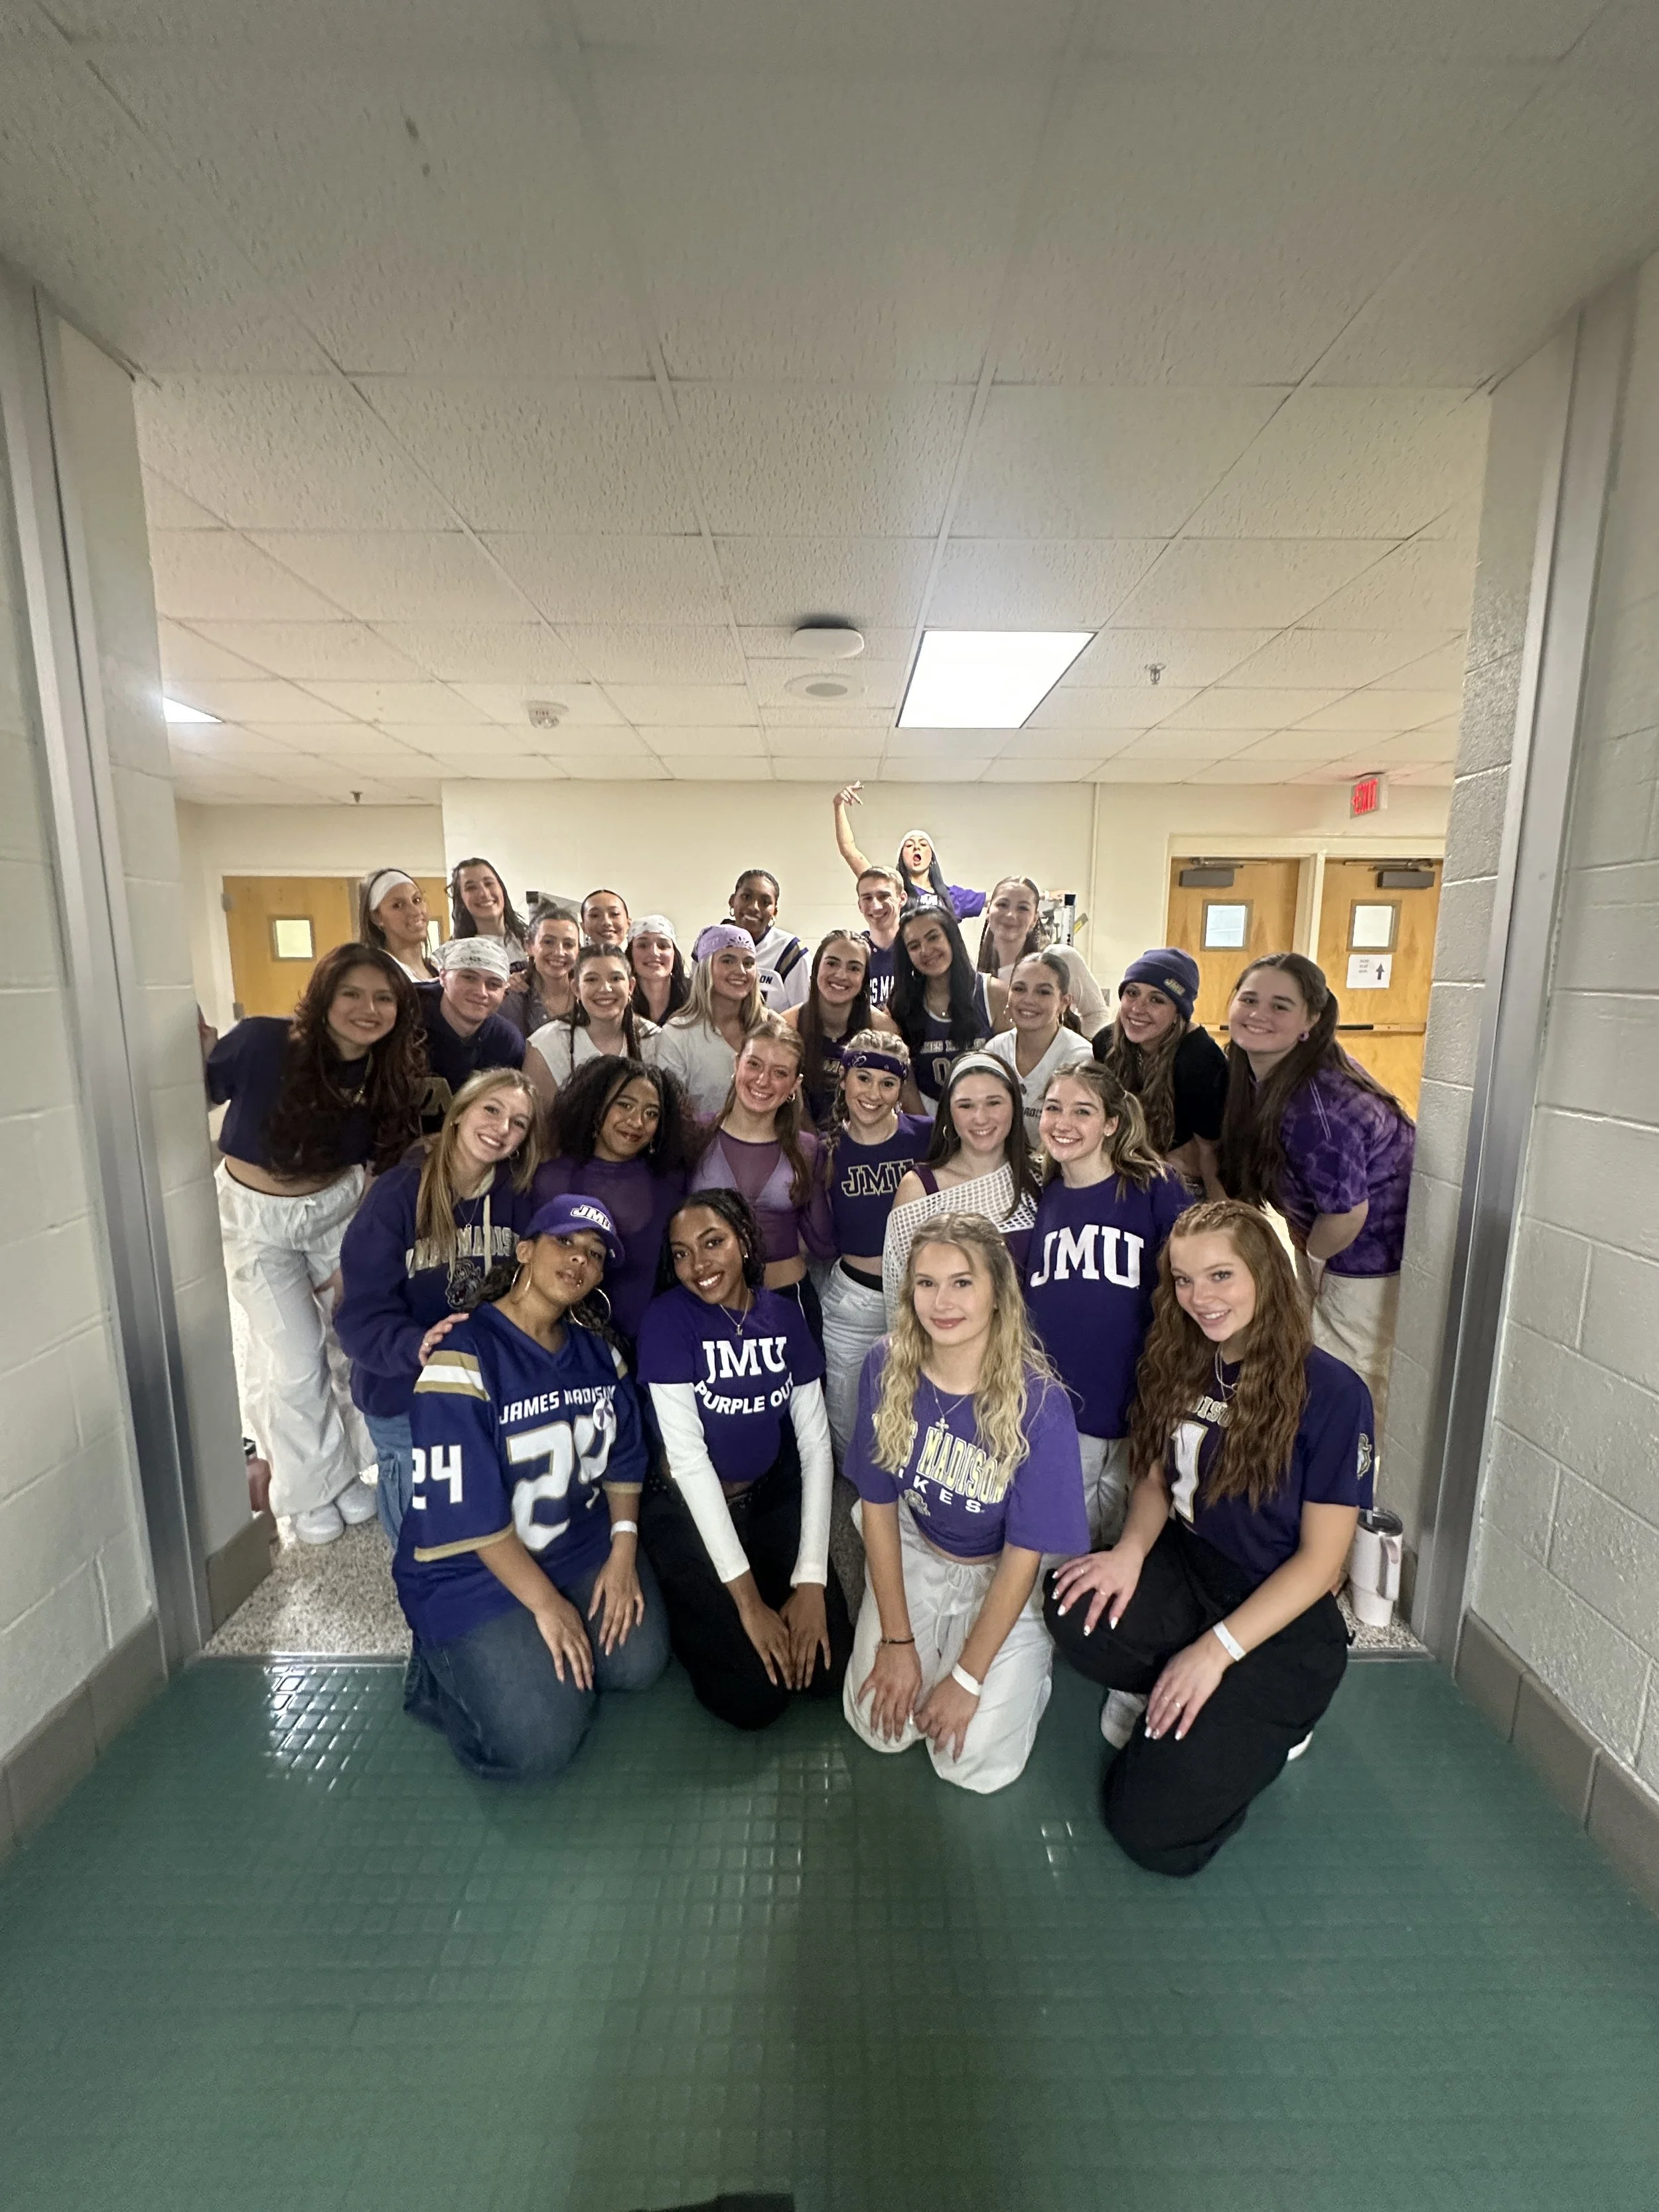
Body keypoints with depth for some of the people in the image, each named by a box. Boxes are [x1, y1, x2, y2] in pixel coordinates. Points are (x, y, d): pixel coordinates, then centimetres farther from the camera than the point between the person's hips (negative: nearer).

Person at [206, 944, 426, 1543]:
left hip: (338, 1207, 3)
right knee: (296, 1362, 1)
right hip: (254, 1215, -2)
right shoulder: (261, 1042, -25)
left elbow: (388, 1169, -5)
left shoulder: (393, 1077, -14)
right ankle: (311, 1491, 25)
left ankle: (349, 1469, 31)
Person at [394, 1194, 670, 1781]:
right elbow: (465, 1511, -24)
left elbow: (624, 1459, 7)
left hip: (582, 1545, 6)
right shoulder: (463, 1354, -24)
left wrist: (623, 1548, -7)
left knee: (639, 1660, -8)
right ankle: (443, 1673, 13)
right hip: (474, 1571, -6)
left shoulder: (598, 1352, -1)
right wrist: (545, 1602, -19)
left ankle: (532, 1656, 17)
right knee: (540, 1743, -13)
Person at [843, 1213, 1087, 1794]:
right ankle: (931, 1636, 25)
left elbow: (1022, 1557, -18)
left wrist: (966, 1679, -12)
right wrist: (898, 1643, -6)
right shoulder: (887, 1369, -21)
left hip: (1002, 1576, -2)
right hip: (915, 1553, 3)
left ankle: (1029, 1663, 21)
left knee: (974, 1762, -8)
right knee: (878, 1726, -4)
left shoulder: (1039, 1403, -29)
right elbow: (879, 1506, -8)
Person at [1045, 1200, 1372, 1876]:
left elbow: (1321, 1559, -14)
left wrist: (1215, 1650, -18)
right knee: (1077, 1610, -28)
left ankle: (1263, 1720, 14)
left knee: (1155, 1832, -11)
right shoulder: (1174, 1365, -3)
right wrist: (1133, 1547, -15)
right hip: (1186, 1573, 5)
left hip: (1280, 1623, -4)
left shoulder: (1332, 1394, -18)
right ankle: (1163, 1685, 4)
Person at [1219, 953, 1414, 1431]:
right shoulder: (1247, 1071, -8)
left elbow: (1346, 1214, -27)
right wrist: (1302, 1244, 0)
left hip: (1377, 1253, -9)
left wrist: (1312, 1256, -8)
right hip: (1319, 1241, 9)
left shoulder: (1316, 1106, -35)